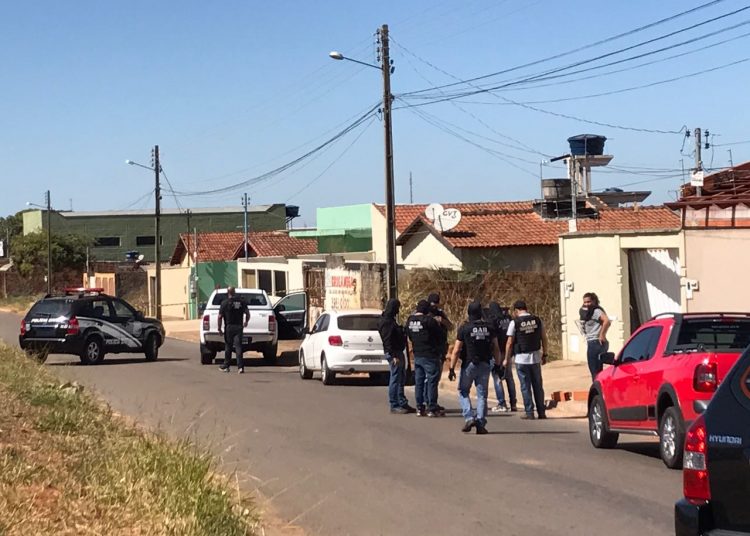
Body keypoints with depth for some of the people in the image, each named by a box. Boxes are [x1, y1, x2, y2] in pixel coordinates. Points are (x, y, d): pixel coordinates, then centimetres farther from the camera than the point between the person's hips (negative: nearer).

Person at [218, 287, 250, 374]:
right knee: (238, 346, -2)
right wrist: (246, 322, 21)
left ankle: (226, 366, 20)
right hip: (239, 327, 2)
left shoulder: (225, 303, -4)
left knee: (228, 347, 10)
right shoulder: (241, 302, 4)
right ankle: (240, 366, -13)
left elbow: (220, 317, -8)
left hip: (229, 327, -2)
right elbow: (247, 313, 2)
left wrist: (219, 328, -1)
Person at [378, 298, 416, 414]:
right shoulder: (386, 321, -15)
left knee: (401, 379, 14)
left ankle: (403, 404, 20)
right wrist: (393, 356, -22)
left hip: (398, 352, 11)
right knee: (395, 380, -6)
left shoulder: (391, 320, 16)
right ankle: (394, 406, -1)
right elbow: (387, 340, -20)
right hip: (393, 353, -11)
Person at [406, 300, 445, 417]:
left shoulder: (410, 320, 5)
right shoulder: (429, 320, -16)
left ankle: (420, 408, 13)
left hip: (417, 355, 7)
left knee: (419, 381, 10)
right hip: (430, 356, -7)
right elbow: (440, 336, -7)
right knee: (432, 381, -1)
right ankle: (432, 409, -1)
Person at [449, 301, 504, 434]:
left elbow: (456, 351, -9)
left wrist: (452, 368, -6)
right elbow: (496, 348, 5)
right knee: (482, 394, 7)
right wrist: (498, 364, 15)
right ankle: (481, 424, 2)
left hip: (469, 364, -3)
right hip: (485, 365, 3)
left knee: (463, 392, 12)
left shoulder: (464, 328, -8)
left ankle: (469, 417, -4)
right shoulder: (489, 328, 2)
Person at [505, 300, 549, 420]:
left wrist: (507, 359, 1)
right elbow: (544, 339, 6)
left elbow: (509, 343, -8)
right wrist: (544, 354, 14)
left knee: (525, 386, 3)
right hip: (536, 357, 4)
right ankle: (541, 412, 11)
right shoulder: (537, 320, 3)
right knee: (538, 385, 11)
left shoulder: (515, 322, -8)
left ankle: (529, 413, 2)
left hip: (521, 358, -3)